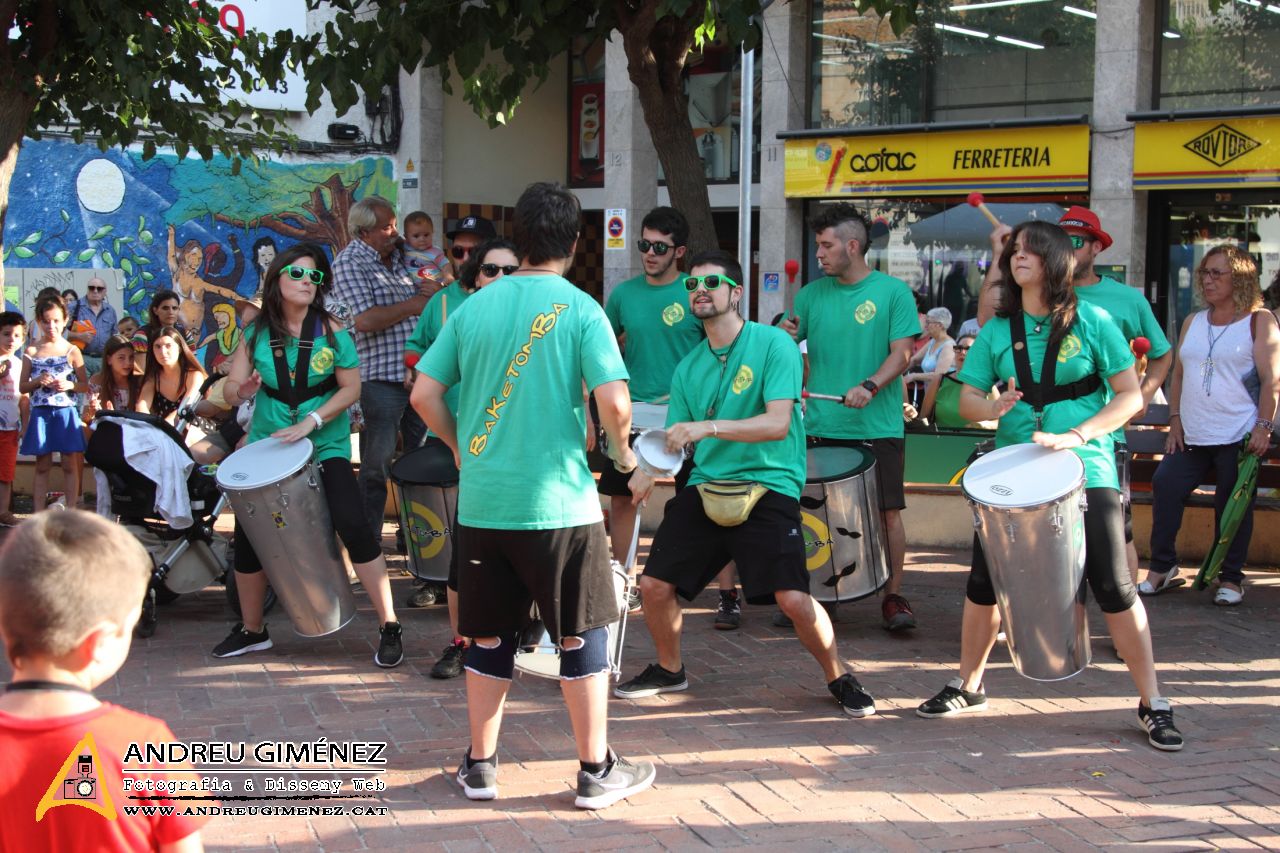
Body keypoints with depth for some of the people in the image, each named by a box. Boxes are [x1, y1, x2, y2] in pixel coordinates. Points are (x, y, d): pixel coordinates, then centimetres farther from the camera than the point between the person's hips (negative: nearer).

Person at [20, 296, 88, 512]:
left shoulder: (72, 351, 1)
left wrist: (69, 385, -14)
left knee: (70, 465, 3)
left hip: (66, 413, -1)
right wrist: (38, 381, -13)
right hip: (41, 413, 1)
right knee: (42, 466, 7)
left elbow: (85, 385, 5)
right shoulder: (32, 352, 3)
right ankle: (39, 513, 10)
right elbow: (22, 387, 6)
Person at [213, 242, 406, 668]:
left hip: (326, 446, -3)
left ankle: (389, 627, -8)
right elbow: (230, 388, -2)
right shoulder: (256, 333, 0)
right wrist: (242, 390, -26)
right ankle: (251, 630, 28)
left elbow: (351, 388, -7)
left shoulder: (331, 332, -6)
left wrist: (310, 422, -18)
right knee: (248, 536, 6)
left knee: (352, 525, -18)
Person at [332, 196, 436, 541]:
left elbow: (423, 298, 27)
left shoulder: (399, 255, 14)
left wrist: (431, 291, 3)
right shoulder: (349, 263, -8)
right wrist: (413, 305, -12)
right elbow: (365, 320, -20)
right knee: (377, 467, 0)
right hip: (380, 378, -7)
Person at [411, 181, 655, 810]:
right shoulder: (580, 310, -8)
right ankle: (596, 771, 16)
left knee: (489, 637, 14)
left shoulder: (474, 307, 3)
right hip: (557, 502, -3)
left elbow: (424, 393, 3)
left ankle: (480, 766, 23)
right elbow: (614, 402, -17)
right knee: (581, 635, 9)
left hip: (481, 501, 4)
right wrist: (622, 452, 2)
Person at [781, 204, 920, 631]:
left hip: (878, 428, -3)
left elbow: (902, 353, -6)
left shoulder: (893, 292, -2)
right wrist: (784, 336, -11)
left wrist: (870, 386, -22)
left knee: (887, 512, 0)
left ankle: (893, 596, 11)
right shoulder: (813, 294, 9)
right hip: (821, 429, 3)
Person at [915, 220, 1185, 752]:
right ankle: (968, 687, 25)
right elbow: (967, 399, 5)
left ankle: (1153, 704, 7)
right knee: (984, 582, 6)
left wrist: (1075, 436, -17)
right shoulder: (997, 330, 6)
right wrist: (993, 407, -19)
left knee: (1114, 588, -5)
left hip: (1086, 470, -3)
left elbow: (1130, 396, -4)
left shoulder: (1092, 322, -3)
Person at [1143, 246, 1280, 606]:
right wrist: (1175, 420, 7)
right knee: (1165, 486, -6)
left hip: (1239, 438, -5)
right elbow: (1178, 373, 17)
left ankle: (1231, 578, 13)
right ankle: (1162, 566, 6)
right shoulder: (1193, 322, 13)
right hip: (1192, 437, 5)